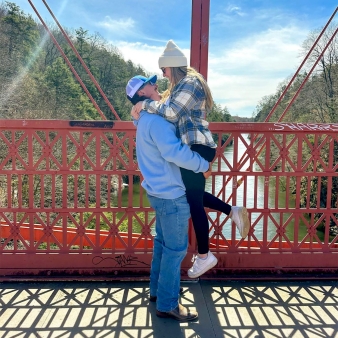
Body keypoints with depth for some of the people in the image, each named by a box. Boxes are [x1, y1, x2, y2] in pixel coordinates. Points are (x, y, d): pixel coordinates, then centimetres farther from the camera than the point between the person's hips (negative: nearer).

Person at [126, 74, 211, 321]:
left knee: (163, 242, 20)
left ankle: (158, 290, 34)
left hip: (160, 191, 10)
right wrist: (204, 165, -20)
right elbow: (174, 152, -31)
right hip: (172, 194, -10)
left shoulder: (146, 120, 13)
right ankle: (167, 305, 9)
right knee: (176, 249, -2)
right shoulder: (155, 120, -20)